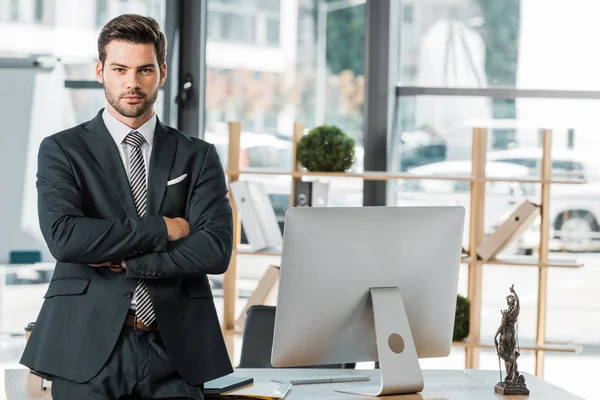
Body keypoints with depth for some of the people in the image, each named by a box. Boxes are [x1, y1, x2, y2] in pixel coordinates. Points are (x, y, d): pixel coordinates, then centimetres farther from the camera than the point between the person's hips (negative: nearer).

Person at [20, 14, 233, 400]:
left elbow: (217, 249, -3)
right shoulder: (61, 150, 5)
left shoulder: (198, 157, 10)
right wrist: (161, 229, -9)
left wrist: (124, 262, -8)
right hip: (89, 349, -1)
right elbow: (63, 237, -12)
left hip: (174, 352, 1)